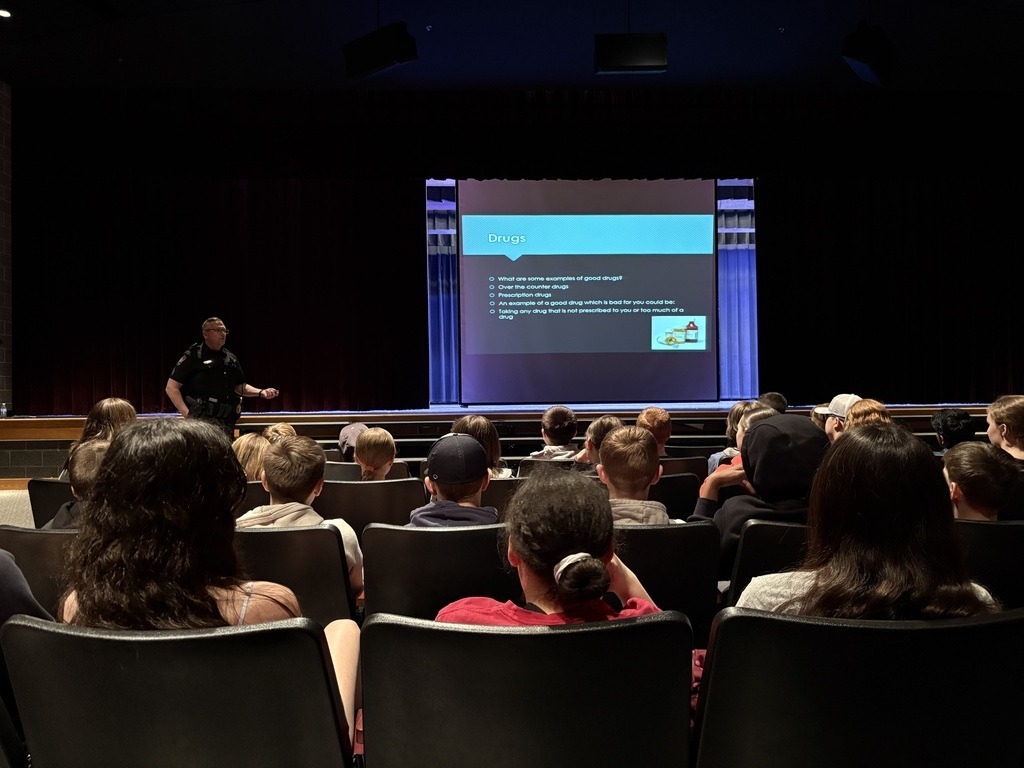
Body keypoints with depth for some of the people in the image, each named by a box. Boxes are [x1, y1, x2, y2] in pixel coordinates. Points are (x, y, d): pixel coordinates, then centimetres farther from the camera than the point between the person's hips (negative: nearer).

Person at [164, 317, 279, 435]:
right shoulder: (193, 356, -2)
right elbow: (171, 387, -5)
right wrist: (186, 413, -15)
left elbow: (240, 387, 24)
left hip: (226, 423, 6)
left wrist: (261, 392, 5)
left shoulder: (231, 358, 17)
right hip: (201, 421, -6)